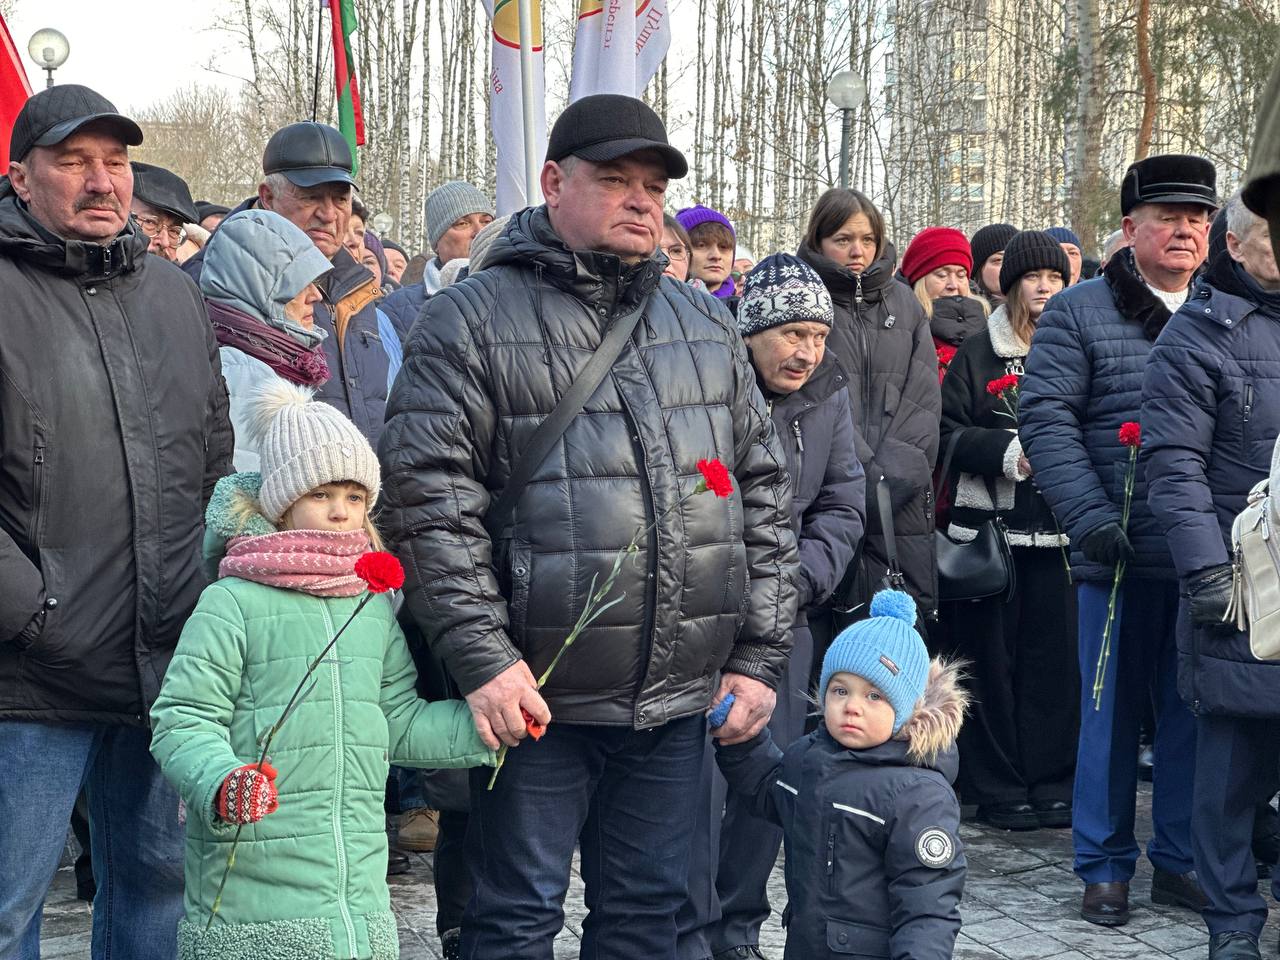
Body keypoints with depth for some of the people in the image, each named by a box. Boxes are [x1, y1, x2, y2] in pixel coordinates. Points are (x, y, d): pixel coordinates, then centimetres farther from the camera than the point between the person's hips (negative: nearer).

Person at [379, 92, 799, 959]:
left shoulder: (707, 326, 13)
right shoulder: (472, 322, -4)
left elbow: (764, 494, 14)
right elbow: (431, 503, -10)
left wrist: (761, 653, 7)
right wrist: (482, 658, -17)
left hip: (677, 695, 5)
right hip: (536, 693, -5)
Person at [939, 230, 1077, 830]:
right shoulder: (976, 355, 5)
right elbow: (949, 432, 0)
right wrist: (1011, 453, -13)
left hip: (1059, 532, 2)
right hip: (990, 527, -2)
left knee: (1057, 654, 2)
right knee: (991, 656, 0)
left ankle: (1053, 782, 13)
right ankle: (999, 788, 9)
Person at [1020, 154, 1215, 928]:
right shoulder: (1081, 313, 1)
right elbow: (1047, 418, -6)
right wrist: (1092, 516, -16)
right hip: (1120, 556, -3)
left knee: (1194, 712, 10)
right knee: (1114, 709, 5)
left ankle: (1180, 859, 23)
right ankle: (1106, 868, 16)